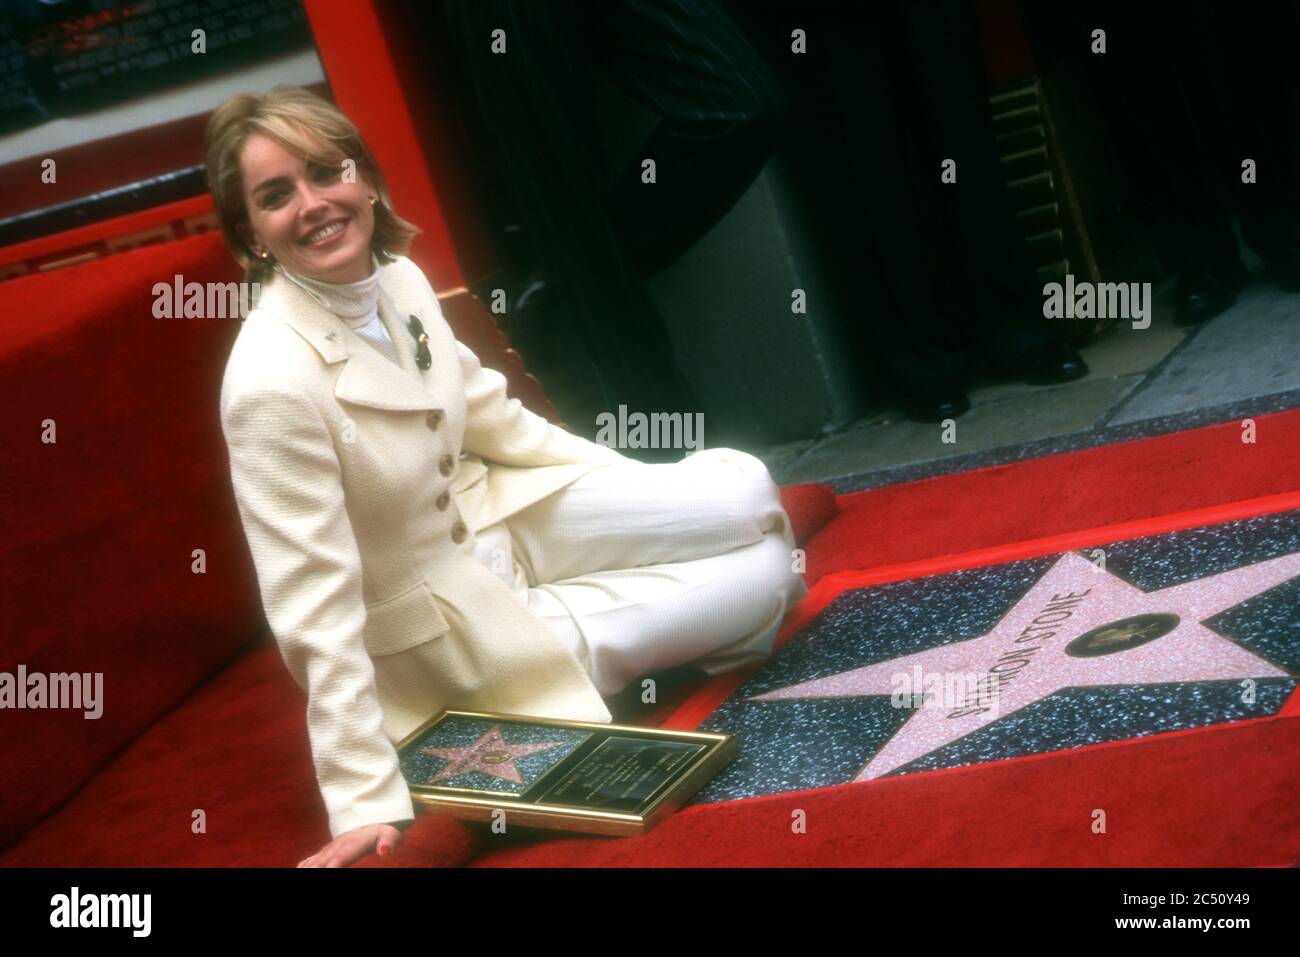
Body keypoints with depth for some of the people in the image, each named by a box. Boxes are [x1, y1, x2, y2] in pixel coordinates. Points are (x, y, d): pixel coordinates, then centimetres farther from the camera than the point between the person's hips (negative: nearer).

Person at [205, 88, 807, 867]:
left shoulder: (398, 279, -9)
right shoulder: (272, 383, -32)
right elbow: (317, 614, -31)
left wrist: (659, 492, 13)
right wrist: (368, 802, -30)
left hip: (496, 519, 7)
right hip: (443, 630, -7)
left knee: (747, 491, 1)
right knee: (766, 580, -5)